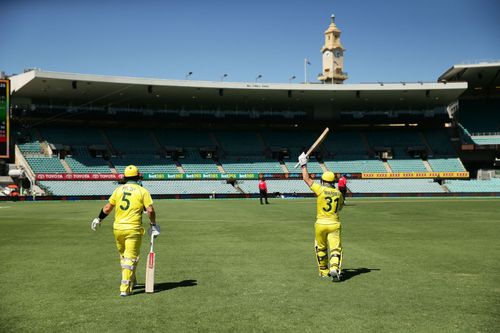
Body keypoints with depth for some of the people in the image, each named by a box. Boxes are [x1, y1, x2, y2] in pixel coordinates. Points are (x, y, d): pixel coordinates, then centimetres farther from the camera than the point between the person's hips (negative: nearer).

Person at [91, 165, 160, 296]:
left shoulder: (118, 189, 7)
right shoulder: (143, 191, -2)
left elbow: (107, 208, 9)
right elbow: (150, 210, -9)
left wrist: (99, 219, 24)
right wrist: (153, 224, 5)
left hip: (118, 228, 4)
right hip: (133, 229, -4)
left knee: (123, 255, 22)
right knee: (130, 258, 0)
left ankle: (131, 281, 35)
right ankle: (125, 288, -8)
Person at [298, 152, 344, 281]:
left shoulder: (321, 190, -7)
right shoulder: (338, 193, 4)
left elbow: (306, 179, 0)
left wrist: (304, 165, 11)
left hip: (320, 224, -1)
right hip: (334, 224, 1)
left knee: (320, 248, 18)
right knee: (335, 248, -4)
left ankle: (323, 271, 27)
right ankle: (335, 269, -27)